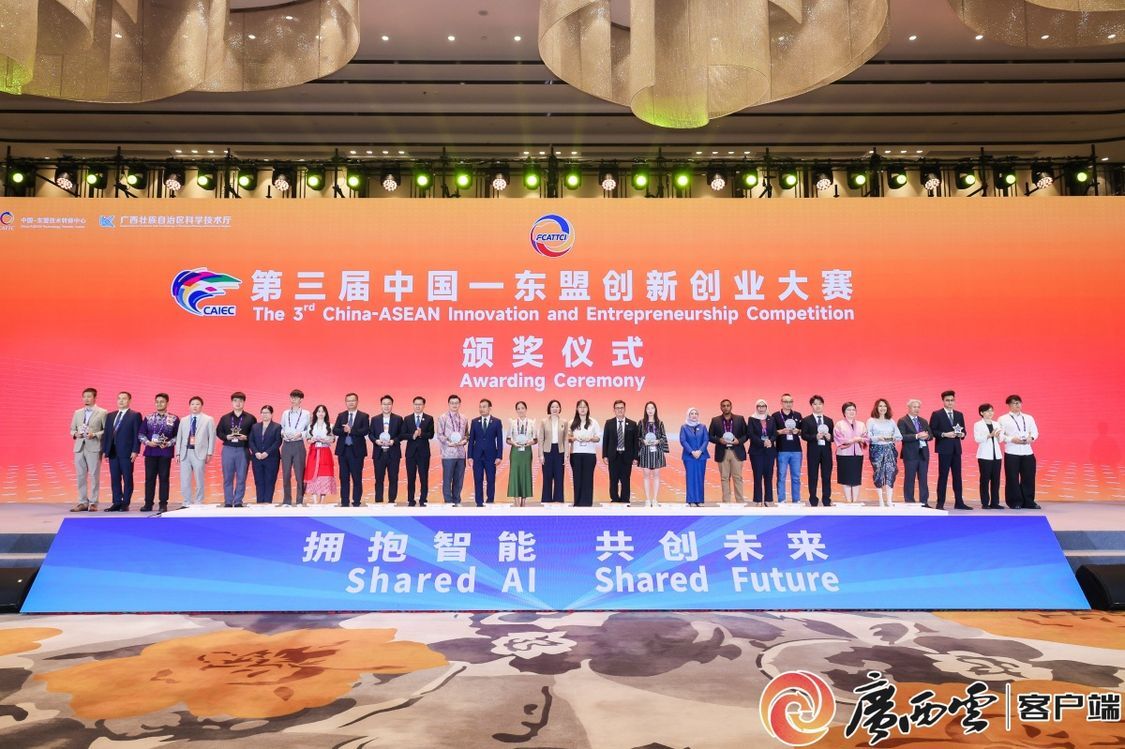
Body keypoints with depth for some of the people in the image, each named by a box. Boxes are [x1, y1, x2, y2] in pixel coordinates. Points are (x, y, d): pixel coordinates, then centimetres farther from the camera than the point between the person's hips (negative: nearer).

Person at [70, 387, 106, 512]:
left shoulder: (102, 412, 2)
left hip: (94, 447, -5)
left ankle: (93, 503, 2)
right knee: (81, 476, 6)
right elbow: (72, 429, 19)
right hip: (79, 447, 5)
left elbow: (107, 430, -2)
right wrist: (75, 434, -3)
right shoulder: (77, 413, 17)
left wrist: (95, 434, -16)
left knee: (94, 476, -3)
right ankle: (82, 502, 12)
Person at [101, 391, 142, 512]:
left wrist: (135, 451, -13)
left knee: (127, 479, 0)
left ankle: (125, 504, 4)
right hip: (113, 452, 5)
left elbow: (137, 434, -6)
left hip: (127, 452, -5)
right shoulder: (110, 416, 16)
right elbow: (106, 434, 14)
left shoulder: (135, 415, 0)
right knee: (114, 479, 6)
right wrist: (105, 450, 7)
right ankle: (117, 503, 11)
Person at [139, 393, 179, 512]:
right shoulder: (148, 418, 9)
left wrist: (168, 443, -13)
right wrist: (147, 442, -8)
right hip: (150, 452, 2)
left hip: (165, 452, -2)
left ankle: (163, 504, 4)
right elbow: (141, 434, 10)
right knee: (149, 478, 3)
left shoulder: (174, 419, 2)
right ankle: (148, 504, 9)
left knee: (164, 478, 0)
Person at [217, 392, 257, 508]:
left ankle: (238, 502, 8)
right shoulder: (224, 418, 9)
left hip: (243, 450, -2)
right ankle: (228, 502, 11)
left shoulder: (250, 418, 3)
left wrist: (246, 438, -15)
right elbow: (218, 432, 10)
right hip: (228, 450, 2)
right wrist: (226, 437, -8)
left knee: (241, 477, 0)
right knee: (227, 477, 4)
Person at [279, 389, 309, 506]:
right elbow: (281, 428, 14)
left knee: (300, 474, -1)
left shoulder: (305, 414, 2)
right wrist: (283, 434, -7)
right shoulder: (285, 413, 12)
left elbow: (309, 430, 0)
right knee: (286, 474, 5)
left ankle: (300, 501, 6)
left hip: (299, 445, -3)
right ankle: (286, 500, 13)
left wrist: (300, 434, -16)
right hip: (286, 445, 3)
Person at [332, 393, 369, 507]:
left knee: (357, 478, -1)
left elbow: (365, 431, -12)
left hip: (357, 450, -3)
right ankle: (344, 502, 14)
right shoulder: (341, 415, 12)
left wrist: (350, 430, -17)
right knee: (344, 478, 7)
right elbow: (335, 430, 2)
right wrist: (344, 430, -17)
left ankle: (356, 502, 6)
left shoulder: (364, 416, 2)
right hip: (343, 450, 3)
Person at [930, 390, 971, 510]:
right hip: (944, 449, -5)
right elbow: (932, 431, -6)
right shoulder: (936, 414, -2)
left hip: (956, 449, 5)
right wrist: (944, 434, -19)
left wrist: (962, 434, -5)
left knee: (957, 476, 7)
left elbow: (963, 430, 17)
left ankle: (959, 502, 12)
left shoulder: (959, 415, 14)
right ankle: (940, 503, 2)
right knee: (943, 476, -3)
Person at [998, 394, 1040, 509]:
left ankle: (1028, 502, 14)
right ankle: (1015, 503, 8)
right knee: (1012, 478, -1)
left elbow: (1035, 431, 12)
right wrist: (1012, 439, -17)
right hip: (1011, 453, -4)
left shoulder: (1029, 418, 15)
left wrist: (1031, 437, -9)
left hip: (1027, 452, 4)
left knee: (1029, 478, 5)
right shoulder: (1003, 419, 2)